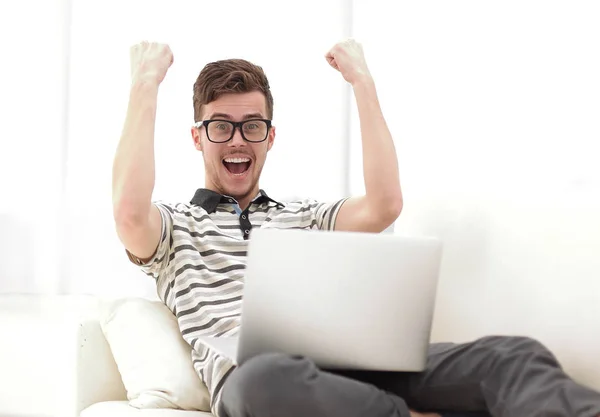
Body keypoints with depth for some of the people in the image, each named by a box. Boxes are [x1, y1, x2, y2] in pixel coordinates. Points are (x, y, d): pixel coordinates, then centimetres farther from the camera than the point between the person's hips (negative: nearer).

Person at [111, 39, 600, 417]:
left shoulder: (304, 217, 30)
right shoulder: (174, 227, 20)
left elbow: (384, 205, 10)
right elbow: (129, 212, -6)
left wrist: (362, 80, 15)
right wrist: (146, 84, 2)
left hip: (348, 364, 4)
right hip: (251, 376, -3)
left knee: (513, 356, -24)